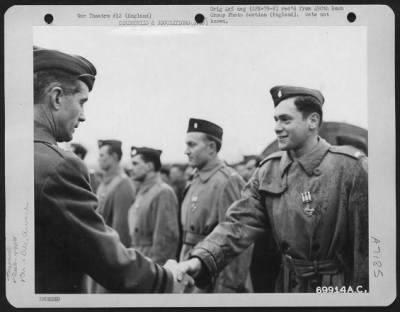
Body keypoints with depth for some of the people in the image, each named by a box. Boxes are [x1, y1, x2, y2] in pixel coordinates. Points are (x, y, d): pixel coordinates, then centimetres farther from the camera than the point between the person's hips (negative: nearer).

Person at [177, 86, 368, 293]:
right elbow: (240, 222, -10)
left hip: (340, 287, -4)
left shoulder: (350, 167, -15)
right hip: (289, 286, 4)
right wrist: (201, 260, -25)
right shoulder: (268, 171, -1)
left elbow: (365, 241, -13)